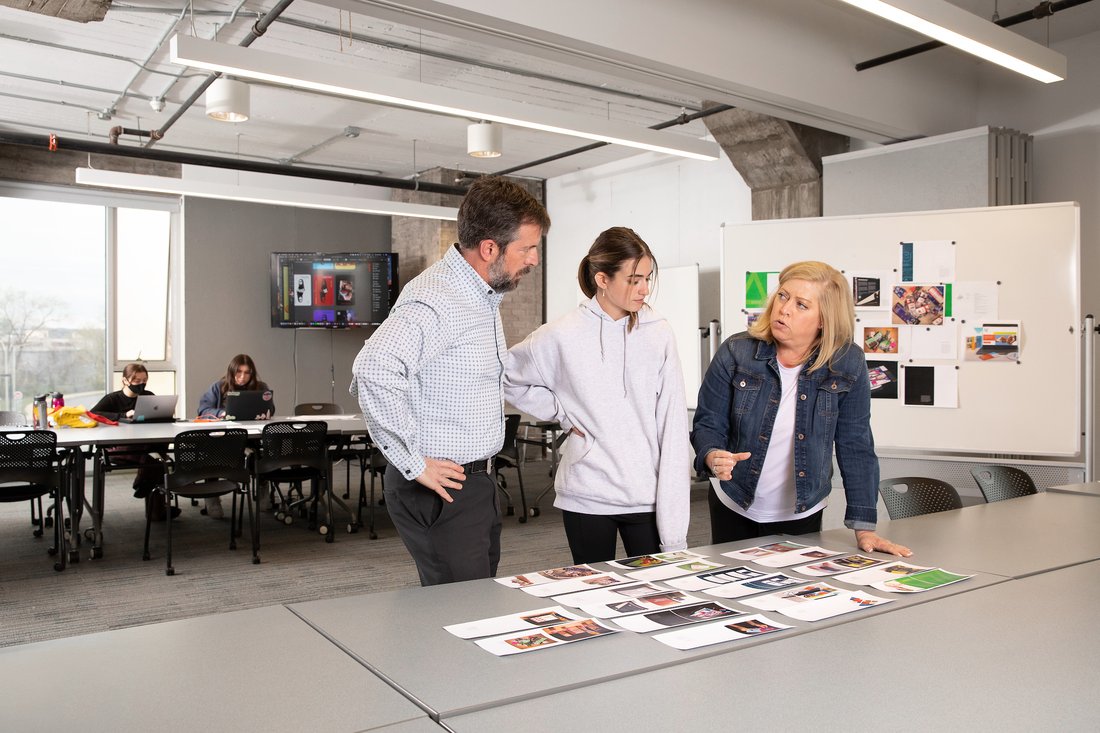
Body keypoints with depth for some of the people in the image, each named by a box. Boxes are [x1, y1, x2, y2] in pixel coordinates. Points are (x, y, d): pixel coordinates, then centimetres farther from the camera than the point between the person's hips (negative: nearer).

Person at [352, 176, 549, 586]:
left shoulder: (484, 295, 12)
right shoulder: (434, 300, -21)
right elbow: (373, 369, -35)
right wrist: (414, 463, -28)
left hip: (476, 480, 10)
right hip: (442, 488, -10)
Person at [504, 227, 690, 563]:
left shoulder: (659, 334, -3)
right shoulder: (563, 336, -6)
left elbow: (673, 429, -4)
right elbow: (509, 379, 9)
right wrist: (564, 414, -2)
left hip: (648, 497, 1)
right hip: (587, 497, -1)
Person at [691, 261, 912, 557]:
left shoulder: (847, 363, -12)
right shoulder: (735, 352, -13)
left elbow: (856, 445, -8)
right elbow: (707, 424, -7)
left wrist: (864, 527, -10)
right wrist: (713, 456, -30)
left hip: (803, 514, 0)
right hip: (734, 508, 0)